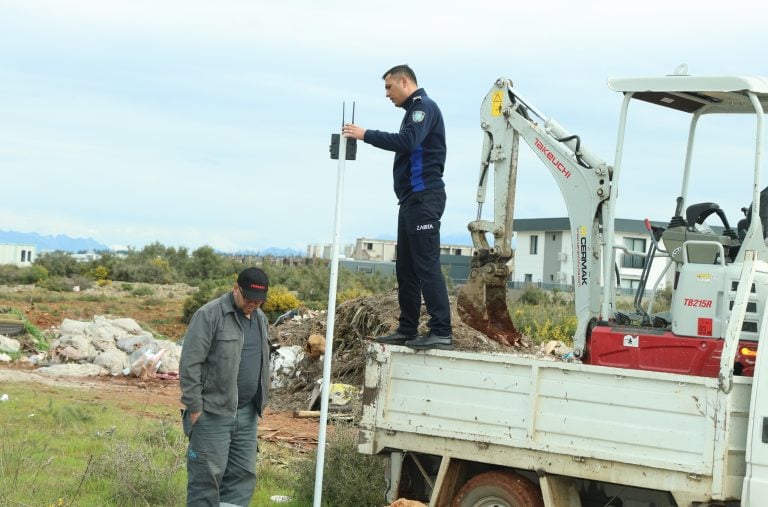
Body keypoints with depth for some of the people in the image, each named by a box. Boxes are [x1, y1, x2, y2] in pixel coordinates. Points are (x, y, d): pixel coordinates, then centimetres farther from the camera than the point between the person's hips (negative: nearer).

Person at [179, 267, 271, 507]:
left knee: (243, 475, 6)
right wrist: (194, 407, -15)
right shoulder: (210, 315, -12)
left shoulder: (260, 319, 12)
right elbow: (190, 363, -14)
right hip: (213, 413, -7)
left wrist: (260, 403, 18)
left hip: (247, 414, 7)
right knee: (207, 474, -3)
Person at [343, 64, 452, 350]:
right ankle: (407, 330, 14)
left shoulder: (424, 107, -8)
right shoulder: (415, 110, 22)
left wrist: (365, 135, -18)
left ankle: (441, 332, -17)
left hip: (424, 196, -10)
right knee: (406, 267, 10)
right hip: (412, 198, 10)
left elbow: (406, 142, -23)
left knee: (427, 265, -14)